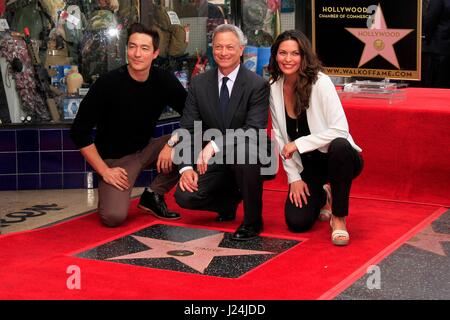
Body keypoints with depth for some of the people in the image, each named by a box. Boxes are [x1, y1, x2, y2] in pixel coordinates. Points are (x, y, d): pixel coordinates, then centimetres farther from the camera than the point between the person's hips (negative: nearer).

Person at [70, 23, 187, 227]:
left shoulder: (164, 81, -9)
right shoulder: (108, 84, -19)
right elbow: (79, 131, -14)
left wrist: (171, 144, -20)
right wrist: (104, 171, -16)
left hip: (146, 149, 5)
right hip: (115, 159, -5)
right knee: (113, 217, -29)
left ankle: (153, 195, -2)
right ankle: (107, 192, 9)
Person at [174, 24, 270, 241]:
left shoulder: (257, 85, -11)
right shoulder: (199, 84, 2)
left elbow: (254, 131, -22)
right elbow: (188, 129, 0)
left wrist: (215, 145, -35)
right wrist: (187, 166, -16)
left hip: (249, 159, -4)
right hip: (213, 161, 4)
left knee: (244, 149, -38)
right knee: (184, 196, -18)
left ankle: (253, 219, -14)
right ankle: (229, 200, 17)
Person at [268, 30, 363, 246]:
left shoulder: (320, 82, -17)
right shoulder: (274, 88, -2)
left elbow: (339, 130, -23)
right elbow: (279, 136, 2)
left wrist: (298, 143, -21)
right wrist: (294, 178, -3)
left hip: (338, 157, -4)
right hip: (307, 165, 4)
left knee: (339, 146, -40)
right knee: (297, 222, -13)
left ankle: (339, 217, -19)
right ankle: (320, 196, 26)